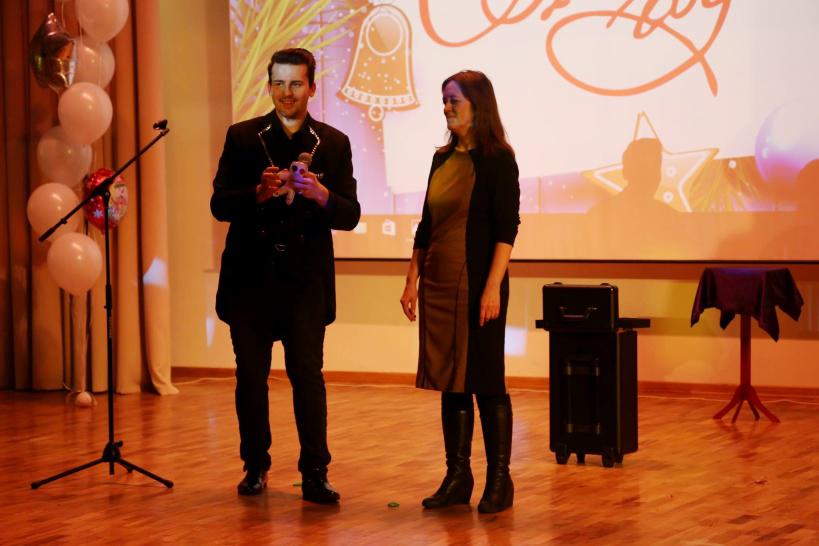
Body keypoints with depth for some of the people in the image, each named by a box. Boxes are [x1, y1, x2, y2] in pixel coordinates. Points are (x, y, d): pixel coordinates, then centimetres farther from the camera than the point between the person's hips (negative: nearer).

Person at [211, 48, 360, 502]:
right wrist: (259, 193, -22)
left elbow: (350, 216, -1)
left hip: (305, 280, -1)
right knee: (251, 375, 7)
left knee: (308, 376, -3)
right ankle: (255, 467, 20)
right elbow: (220, 205, -3)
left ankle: (315, 475, 1)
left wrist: (321, 195, -22)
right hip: (251, 277, 1)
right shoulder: (242, 137, 4)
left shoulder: (333, 144, 4)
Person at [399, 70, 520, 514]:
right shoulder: (442, 159, 13)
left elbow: (506, 228, -13)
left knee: (485, 381, -2)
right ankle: (457, 478, 14)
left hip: (478, 285, -6)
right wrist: (412, 281, 11)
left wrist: (493, 286, -20)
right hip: (439, 285, 6)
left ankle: (499, 480, 7)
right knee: (450, 381, 8)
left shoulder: (496, 159, -7)